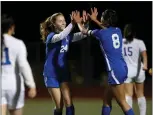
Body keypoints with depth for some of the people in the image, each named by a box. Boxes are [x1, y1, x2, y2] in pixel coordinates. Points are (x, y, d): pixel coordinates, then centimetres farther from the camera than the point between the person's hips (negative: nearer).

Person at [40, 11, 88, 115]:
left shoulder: (67, 36, 3)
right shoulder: (51, 36, -13)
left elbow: (83, 34, -10)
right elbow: (60, 36, -36)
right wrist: (73, 24, -48)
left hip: (64, 73, 4)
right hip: (52, 75, -4)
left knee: (68, 102, -10)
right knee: (59, 105, -1)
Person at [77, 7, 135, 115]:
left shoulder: (101, 33, -9)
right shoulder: (117, 30, 9)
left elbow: (84, 31, 11)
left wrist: (79, 22, 30)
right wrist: (95, 20, 41)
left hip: (115, 71, -8)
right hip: (122, 68, 8)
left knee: (122, 102, -5)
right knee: (106, 99, 16)